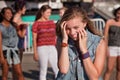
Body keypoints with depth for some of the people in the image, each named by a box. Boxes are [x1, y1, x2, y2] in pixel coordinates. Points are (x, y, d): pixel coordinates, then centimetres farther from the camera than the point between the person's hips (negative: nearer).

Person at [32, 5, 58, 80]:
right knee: (43, 70, 3)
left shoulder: (52, 22, 11)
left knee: (58, 70, 1)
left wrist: (55, 47, 14)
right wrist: (35, 52, -5)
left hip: (52, 48, 4)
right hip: (42, 48, -4)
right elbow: (34, 39, -1)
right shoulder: (36, 23, 0)